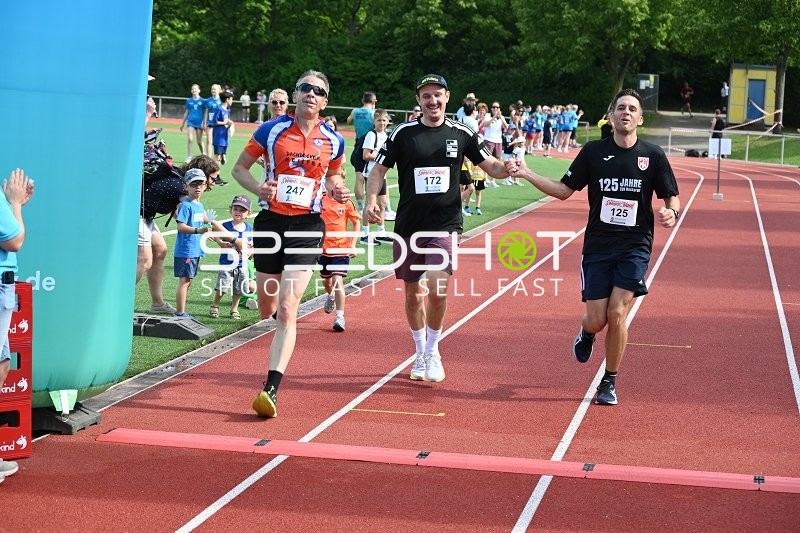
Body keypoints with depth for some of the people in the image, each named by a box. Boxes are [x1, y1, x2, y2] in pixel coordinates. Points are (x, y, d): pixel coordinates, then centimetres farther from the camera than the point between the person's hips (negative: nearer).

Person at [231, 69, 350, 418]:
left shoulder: (333, 141, 2)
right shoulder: (272, 130, -2)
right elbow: (239, 167, 6)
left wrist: (337, 190, -1)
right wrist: (258, 188, -14)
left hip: (307, 227, -1)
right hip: (271, 222, 1)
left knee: (287, 311, -13)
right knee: (266, 309, 12)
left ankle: (271, 390, -16)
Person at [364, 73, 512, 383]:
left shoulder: (461, 134, 2)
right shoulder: (403, 133, 0)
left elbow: (491, 166, 10)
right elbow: (379, 169, 5)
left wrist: (508, 168, -12)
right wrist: (371, 200, -11)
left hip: (445, 224, -1)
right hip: (409, 225, 1)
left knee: (437, 289, -15)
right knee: (413, 293, 9)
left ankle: (433, 352, 6)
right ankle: (420, 353, 29)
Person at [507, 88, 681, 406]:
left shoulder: (653, 155, 1)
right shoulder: (593, 152, 3)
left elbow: (671, 197, 6)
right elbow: (564, 190, 8)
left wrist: (672, 213, -18)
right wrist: (526, 174, -3)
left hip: (635, 247, -1)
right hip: (597, 247, 1)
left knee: (617, 313, -12)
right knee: (596, 320, -2)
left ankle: (609, 382, 7)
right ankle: (587, 333, 38)